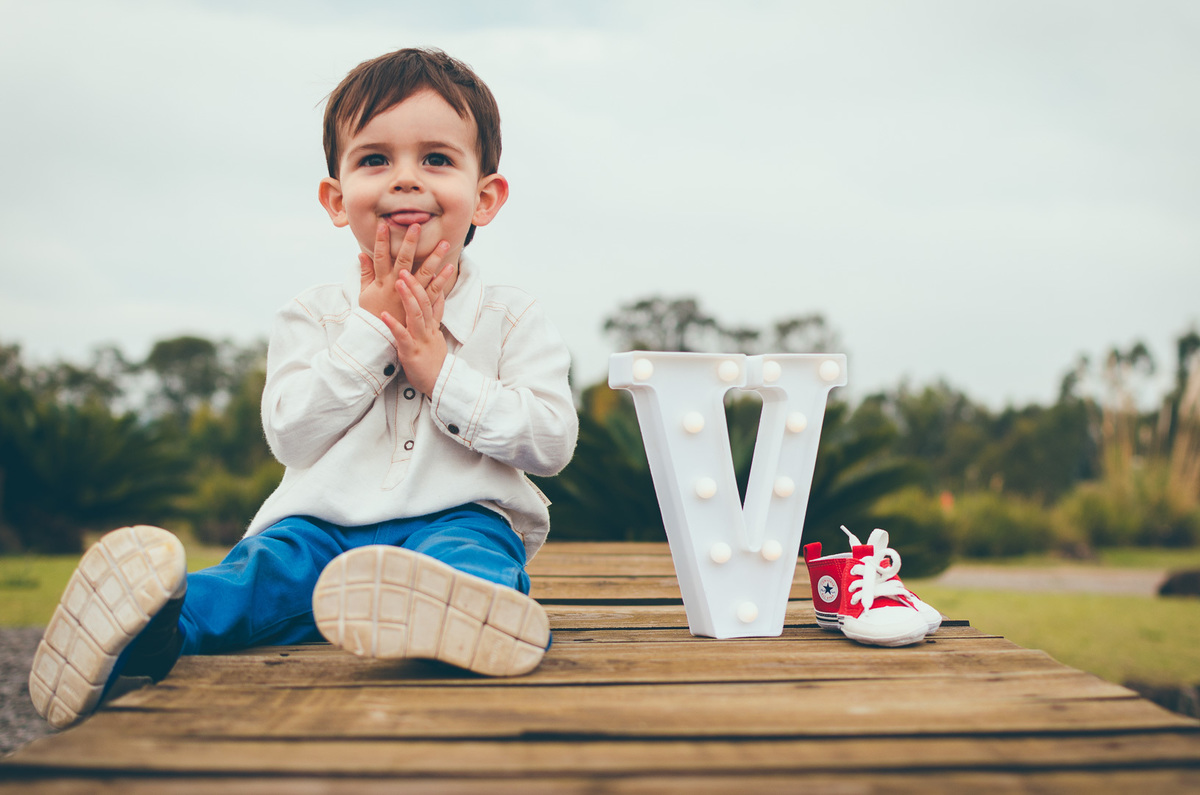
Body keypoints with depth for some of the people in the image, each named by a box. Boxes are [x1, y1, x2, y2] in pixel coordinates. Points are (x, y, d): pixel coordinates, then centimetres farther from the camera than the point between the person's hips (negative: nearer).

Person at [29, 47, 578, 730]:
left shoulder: (513, 318, 10)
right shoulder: (314, 316, 13)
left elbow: (551, 441, -1)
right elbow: (292, 436, -1)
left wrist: (439, 371, -9)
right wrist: (372, 327, -6)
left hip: (458, 517, -2)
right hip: (326, 523, 3)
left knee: (472, 554, -38)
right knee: (269, 566, -30)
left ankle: (465, 608, -71)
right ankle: (157, 628, -57)